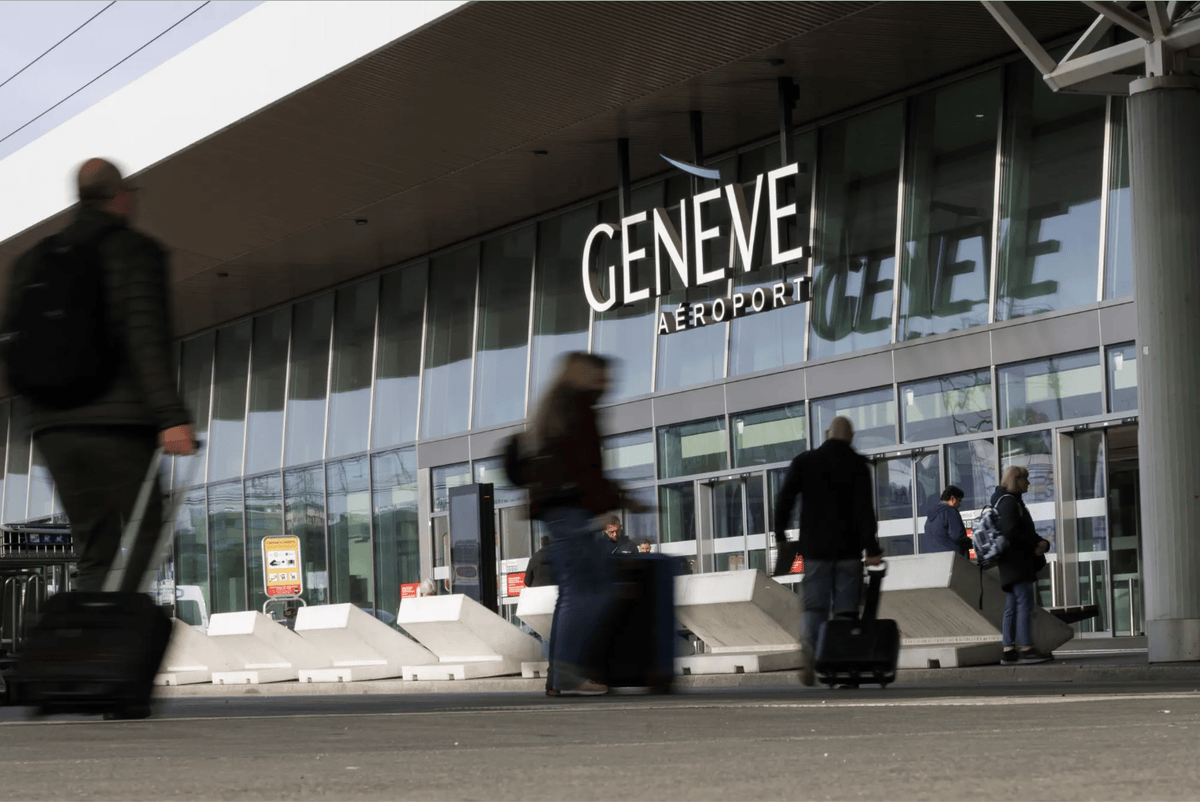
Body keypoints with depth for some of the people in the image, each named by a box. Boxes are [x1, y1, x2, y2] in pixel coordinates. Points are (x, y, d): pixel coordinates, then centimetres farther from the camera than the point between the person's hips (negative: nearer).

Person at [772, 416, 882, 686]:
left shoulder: (804, 461, 4)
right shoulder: (857, 464, -2)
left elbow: (784, 499, -1)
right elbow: (864, 509, -10)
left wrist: (780, 535, 9)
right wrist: (871, 549, -11)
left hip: (815, 548, 1)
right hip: (848, 549, -1)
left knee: (815, 606, 4)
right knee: (846, 608, 5)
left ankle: (810, 645, -25)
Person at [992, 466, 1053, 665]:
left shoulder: (1014, 502, 22)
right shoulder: (1008, 502, -10)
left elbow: (1027, 532, 21)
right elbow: (1011, 531, -21)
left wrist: (1042, 543, 2)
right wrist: (1034, 544, -12)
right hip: (1016, 562, -11)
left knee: (1012, 607, 8)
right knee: (1025, 603, -12)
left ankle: (1009, 650, 8)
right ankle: (1026, 648, -15)